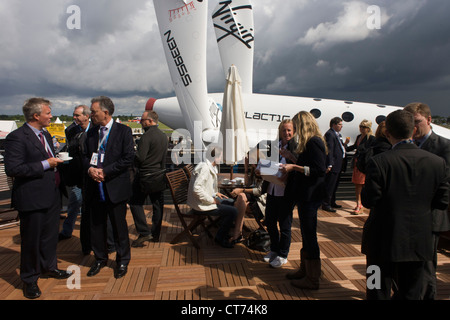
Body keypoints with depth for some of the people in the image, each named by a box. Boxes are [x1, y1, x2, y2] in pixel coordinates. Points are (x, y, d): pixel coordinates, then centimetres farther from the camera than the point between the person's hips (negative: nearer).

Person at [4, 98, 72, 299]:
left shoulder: (45, 135, 13)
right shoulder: (17, 137, -16)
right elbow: (12, 169, -23)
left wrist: (56, 162, 5)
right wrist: (45, 165, -23)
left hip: (52, 196, 8)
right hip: (32, 198, -8)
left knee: (50, 235, 21)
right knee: (31, 241, 8)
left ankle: (48, 267, 41)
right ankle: (29, 279, 27)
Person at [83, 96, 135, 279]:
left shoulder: (123, 131, -7)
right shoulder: (91, 132, 10)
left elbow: (128, 159, -13)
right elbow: (85, 156, 15)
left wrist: (105, 171, -16)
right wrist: (90, 168, -7)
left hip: (115, 188, -5)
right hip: (95, 188, 5)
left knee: (119, 226, 7)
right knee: (97, 226, 15)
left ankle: (122, 261, 25)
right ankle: (100, 258, 35)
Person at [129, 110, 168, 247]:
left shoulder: (147, 136, -18)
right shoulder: (164, 136, 8)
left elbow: (139, 158, -21)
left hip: (146, 178, -7)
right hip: (160, 176, 7)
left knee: (135, 203, 7)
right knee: (158, 205, 12)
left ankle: (144, 232, 3)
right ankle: (155, 234, 22)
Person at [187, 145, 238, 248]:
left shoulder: (210, 167, 10)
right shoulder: (204, 168, -22)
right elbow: (196, 188, -31)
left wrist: (216, 193, 10)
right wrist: (212, 200, -22)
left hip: (207, 199, 11)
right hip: (201, 205, -11)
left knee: (231, 204, 16)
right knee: (233, 211, -14)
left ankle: (223, 232, 27)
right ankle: (220, 238, 3)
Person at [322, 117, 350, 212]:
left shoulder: (338, 134, 18)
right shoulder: (329, 134, -14)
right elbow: (329, 150, -21)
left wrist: (344, 144, 5)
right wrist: (329, 165, -24)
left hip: (338, 165, 10)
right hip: (333, 165, -10)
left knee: (334, 185, 19)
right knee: (330, 185, -5)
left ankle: (332, 202, 31)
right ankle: (326, 204, 3)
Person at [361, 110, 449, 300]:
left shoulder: (379, 162, -20)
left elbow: (369, 200, -16)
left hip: (383, 241, -3)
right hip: (418, 241, 4)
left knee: (378, 293, 13)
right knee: (411, 293, 20)